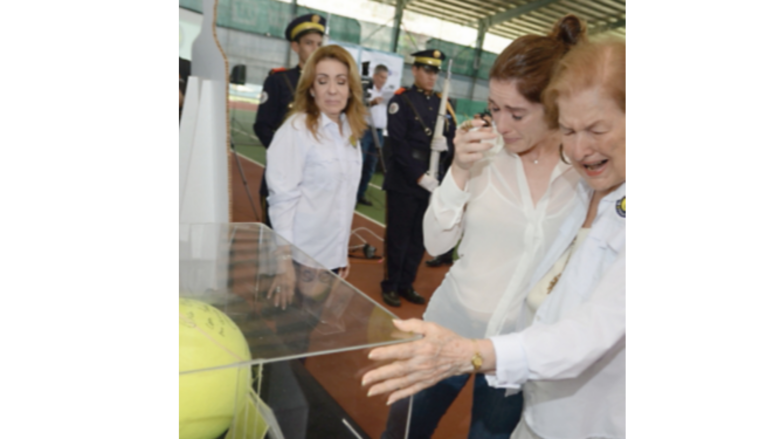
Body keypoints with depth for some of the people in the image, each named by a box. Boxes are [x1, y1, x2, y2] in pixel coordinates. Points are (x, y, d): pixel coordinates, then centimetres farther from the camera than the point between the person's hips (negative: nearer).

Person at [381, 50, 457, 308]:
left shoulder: (443, 104, 12)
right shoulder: (401, 100, -4)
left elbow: (455, 139, 10)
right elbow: (396, 144, -12)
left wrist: (446, 144, -15)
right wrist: (419, 176, -19)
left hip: (433, 182, 5)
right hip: (404, 182, -5)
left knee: (420, 238, 11)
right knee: (398, 237, 4)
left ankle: (407, 284, 26)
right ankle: (390, 286, 19)